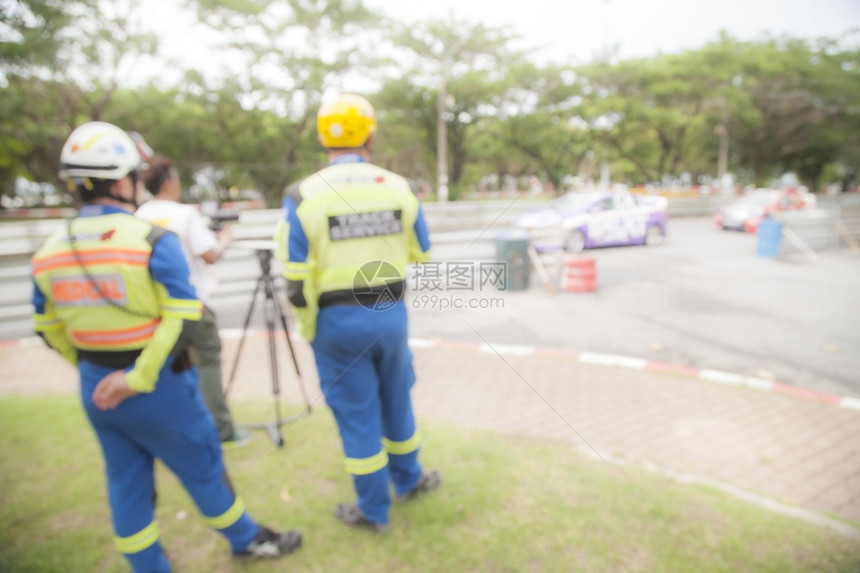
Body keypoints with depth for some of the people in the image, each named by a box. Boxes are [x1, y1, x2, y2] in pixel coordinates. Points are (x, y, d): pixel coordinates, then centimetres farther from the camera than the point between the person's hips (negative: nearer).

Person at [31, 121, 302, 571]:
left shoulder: (49, 252, 1)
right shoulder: (151, 240, -17)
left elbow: (49, 326, 10)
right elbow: (183, 318, -24)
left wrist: (91, 366, 20)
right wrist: (140, 378, -18)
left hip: (96, 390, 6)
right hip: (159, 389, -5)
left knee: (127, 486, 19)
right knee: (202, 467, 13)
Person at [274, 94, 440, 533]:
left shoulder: (303, 195, -10)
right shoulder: (397, 187, -2)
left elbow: (297, 280, -13)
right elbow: (421, 255, 7)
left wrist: (309, 331, 1)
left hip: (337, 320, -2)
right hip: (390, 312, 3)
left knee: (356, 413, 11)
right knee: (396, 400, 23)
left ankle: (374, 510, 30)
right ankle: (408, 479, 44)